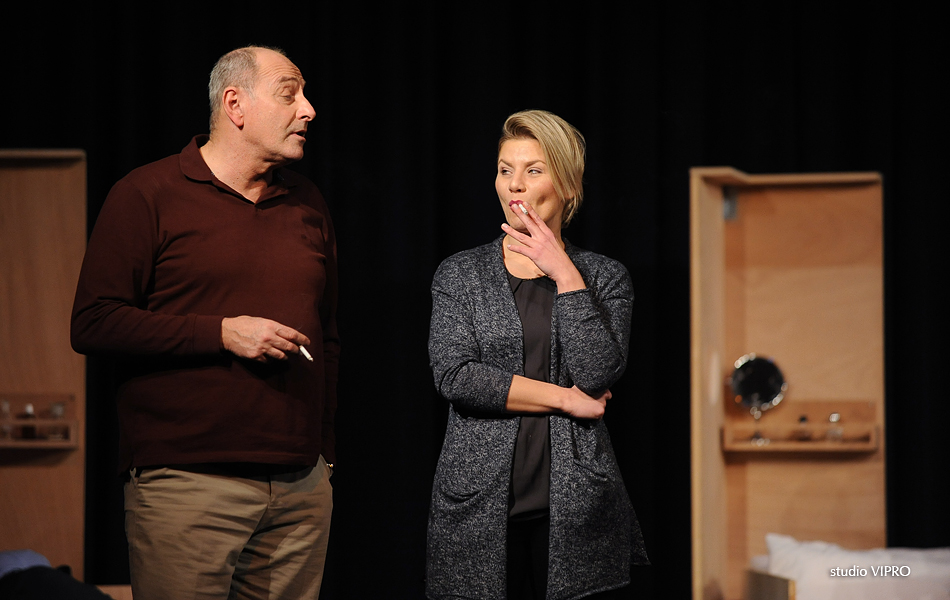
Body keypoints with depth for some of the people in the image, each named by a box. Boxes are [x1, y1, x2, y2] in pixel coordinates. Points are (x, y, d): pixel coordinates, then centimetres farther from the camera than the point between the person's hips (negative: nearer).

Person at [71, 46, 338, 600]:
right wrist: (222, 332, -14)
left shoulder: (307, 203, 16)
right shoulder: (148, 195, -2)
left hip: (302, 487, 5)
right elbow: (93, 325, -9)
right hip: (187, 486, -5)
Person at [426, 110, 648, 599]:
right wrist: (564, 398, -8)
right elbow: (454, 376, -7)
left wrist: (564, 274, -9)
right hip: (478, 511, 0)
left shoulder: (604, 277, 8)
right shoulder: (460, 275, 8)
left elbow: (598, 373, -8)